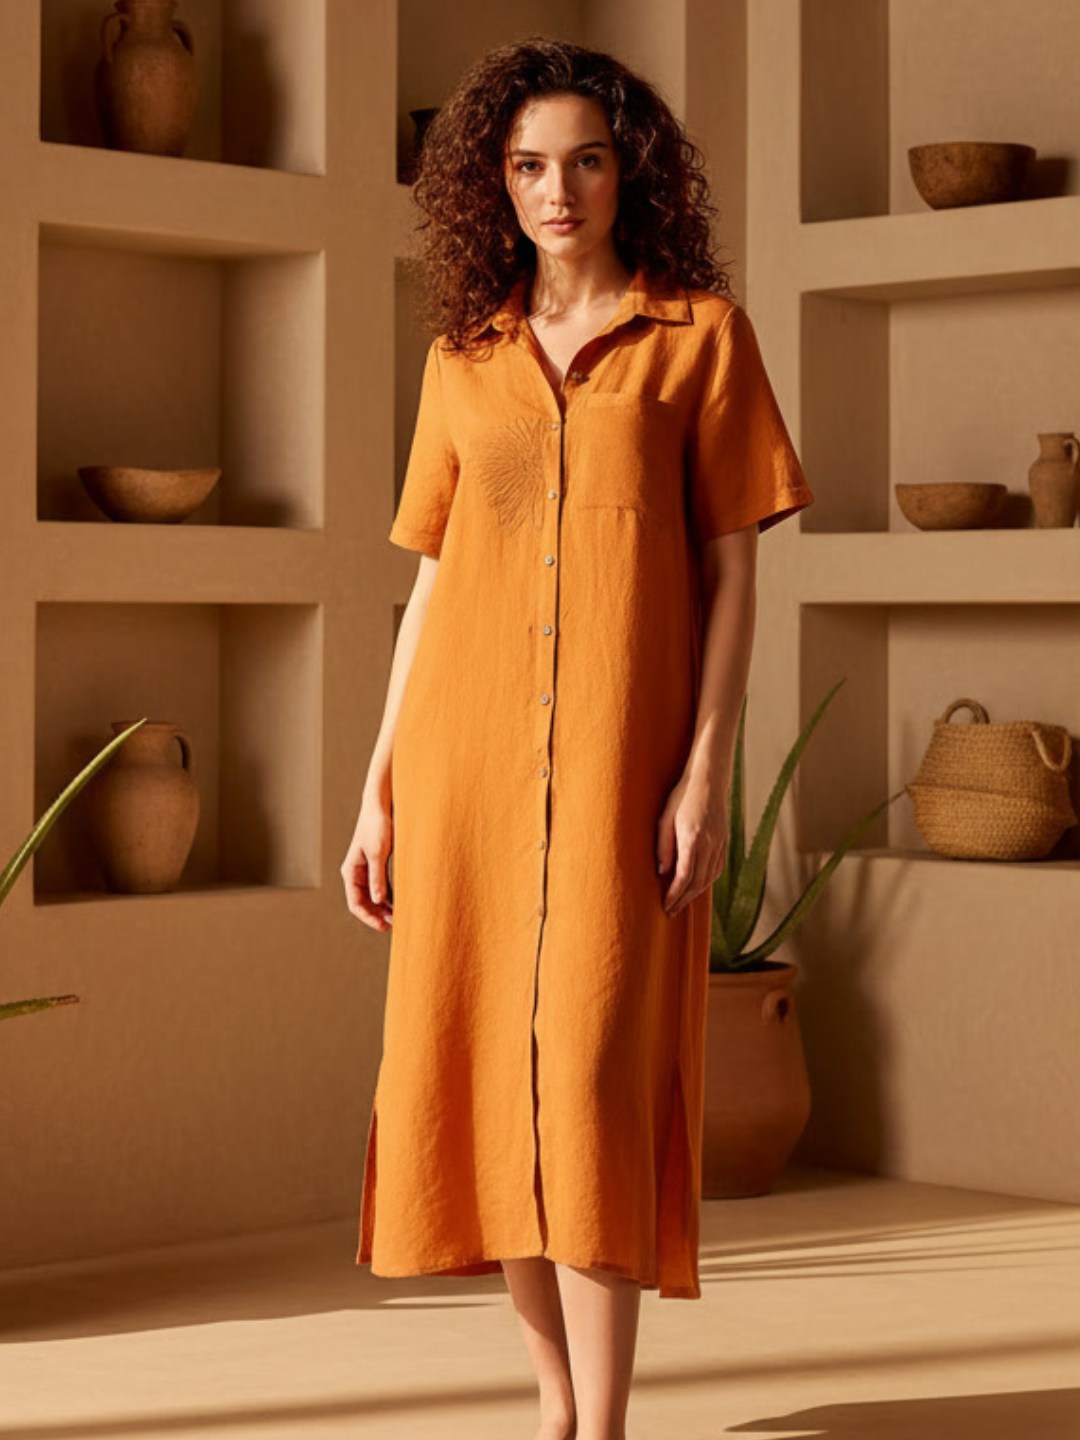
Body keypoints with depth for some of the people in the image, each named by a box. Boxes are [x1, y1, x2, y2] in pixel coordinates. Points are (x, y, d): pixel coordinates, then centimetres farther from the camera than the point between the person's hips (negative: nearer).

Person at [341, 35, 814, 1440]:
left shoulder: (702, 333, 3)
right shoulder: (464, 359, 12)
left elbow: (730, 570, 0)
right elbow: (431, 585, 13)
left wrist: (708, 772, -9)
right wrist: (379, 794, 8)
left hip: (620, 759, -4)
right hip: (468, 754, 4)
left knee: (593, 1076, -11)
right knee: (484, 1077, 4)